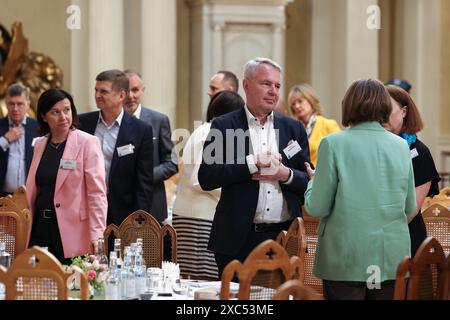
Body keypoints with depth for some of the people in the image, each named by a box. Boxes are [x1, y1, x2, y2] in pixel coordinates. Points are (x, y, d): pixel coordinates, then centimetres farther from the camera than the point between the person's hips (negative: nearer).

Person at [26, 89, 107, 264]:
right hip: (41, 228, 5)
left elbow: (97, 193, -9)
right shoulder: (40, 145, 13)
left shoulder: (87, 143, -4)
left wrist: (96, 235, -17)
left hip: (72, 235, -5)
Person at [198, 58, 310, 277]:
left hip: (285, 238, 3)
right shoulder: (224, 126, 3)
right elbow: (206, 178, -8)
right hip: (239, 240, -2)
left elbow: (310, 183, 12)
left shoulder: (293, 128, 12)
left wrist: (286, 175, -9)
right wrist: (253, 163, -12)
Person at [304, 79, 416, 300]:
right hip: (393, 257, 3)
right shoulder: (401, 146, 3)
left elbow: (317, 208, -7)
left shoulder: (333, 144, -8)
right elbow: (410, 208, 9)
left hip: (347, 259, -3)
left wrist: (313, 182, 12)